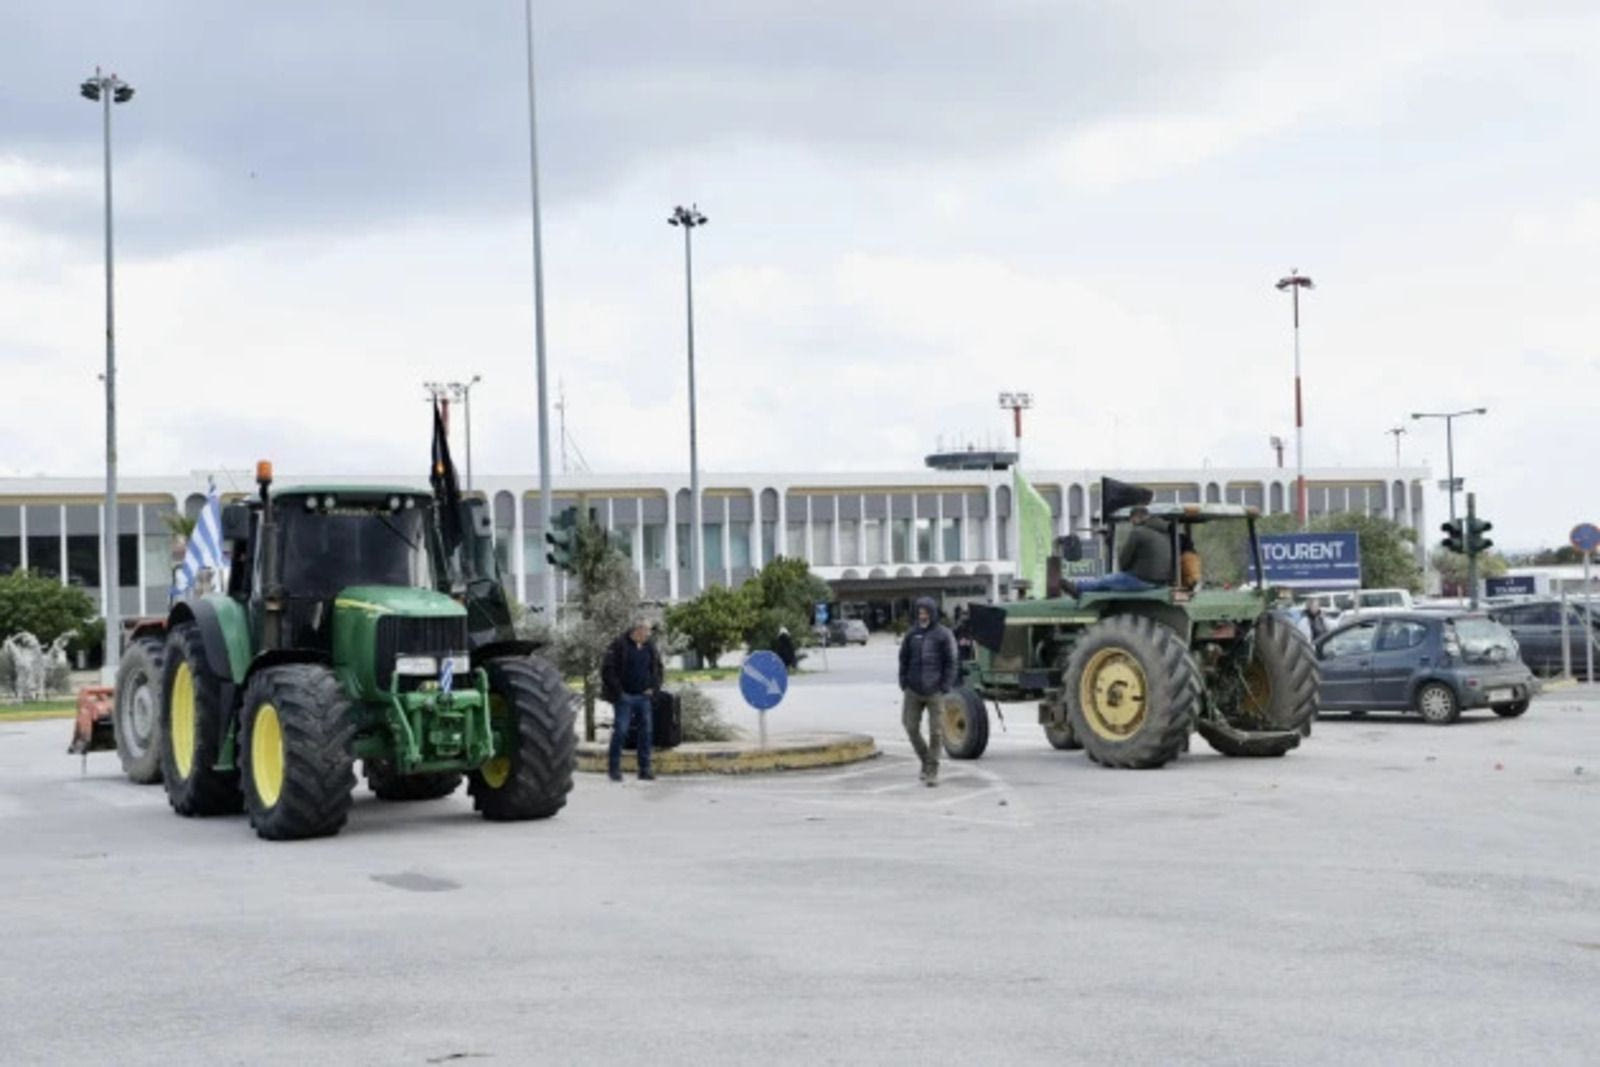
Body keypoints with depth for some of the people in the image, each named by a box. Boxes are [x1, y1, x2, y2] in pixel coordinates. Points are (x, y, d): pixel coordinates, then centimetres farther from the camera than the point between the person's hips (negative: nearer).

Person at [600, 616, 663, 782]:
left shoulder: (650, 647, 8)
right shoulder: (619, 645, -10)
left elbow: (657, 668, 21)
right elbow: (607, 669, -11)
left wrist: (653, 687, 7)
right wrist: (617, 691, -13)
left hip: (643, 696, 6)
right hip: (624, 697, -5)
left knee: (645, 732, 5)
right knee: (620, 731, -6)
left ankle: (645, 769, 11)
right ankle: (614, 768, 2)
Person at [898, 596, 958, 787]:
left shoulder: (943, 634, -3)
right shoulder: (912, 634, 7)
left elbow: (950, 663, -3)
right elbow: (904, 660, 12)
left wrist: (945, 688, -9)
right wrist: (904, 684, 4)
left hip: (934, 692, -4)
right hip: (913, 691, 4)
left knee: (935, 732, -3)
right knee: (912, 728, 4)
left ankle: (932, 771, 5)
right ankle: (925, 761, 24)